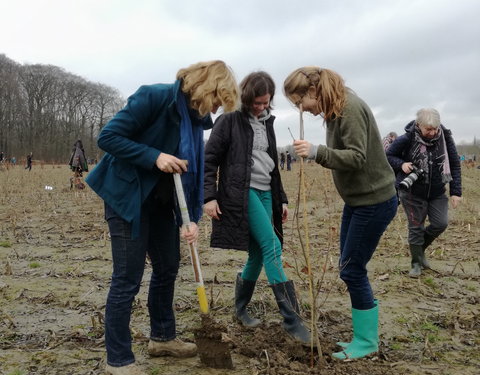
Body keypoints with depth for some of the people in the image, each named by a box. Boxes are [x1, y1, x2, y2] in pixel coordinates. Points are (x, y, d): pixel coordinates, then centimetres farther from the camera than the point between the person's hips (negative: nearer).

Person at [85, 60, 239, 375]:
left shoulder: (195, 118, 4)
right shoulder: (153, 97, -19)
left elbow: (192, 172, 4)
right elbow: (108, 137, -21)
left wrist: (192, 218, -6)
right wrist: (155, 156, -27)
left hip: (162, 201, 8)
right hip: (128, 197, -8)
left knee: (168, 268, 15)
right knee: (128, 279, -4)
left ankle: (162, 337, 34)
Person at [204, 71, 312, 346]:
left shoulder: (267, 122, 16)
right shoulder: (230, 120, -4)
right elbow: (210, 159, -5)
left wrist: (281, 199, 19)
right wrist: (209, 196, -13)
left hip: (265, 193, 7)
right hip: (242, 193, -7)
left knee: (258, 255, 7)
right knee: (272, 248, -15)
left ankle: (240, 309, 26)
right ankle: (292, 320, -11)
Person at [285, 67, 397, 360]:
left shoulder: (350, 108, -20)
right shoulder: (335, 108, 8)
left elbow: (357, 157, -26)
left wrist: (317, 152, -35)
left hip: (374, 201, -10)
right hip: (356, 200, 10)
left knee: (352, 270, -3)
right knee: (351, 269, 13)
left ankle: (367, 342, 14)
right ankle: (364, 336, 25)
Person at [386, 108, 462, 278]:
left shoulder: (445, 137, -10)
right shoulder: (407, 139, -17)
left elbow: (455, 165, -2)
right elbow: (387, 156, -3)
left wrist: (456, 191, -7)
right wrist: (401, 164, -23)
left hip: (437, 192, 3)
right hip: (412, 192, -3)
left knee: (440, 224, -1)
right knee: (416, 227, 3)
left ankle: (420, 249, 27)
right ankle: (417, 263, 20)